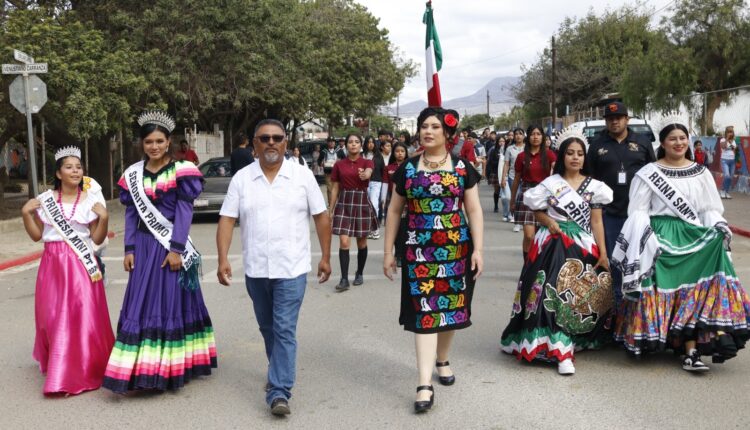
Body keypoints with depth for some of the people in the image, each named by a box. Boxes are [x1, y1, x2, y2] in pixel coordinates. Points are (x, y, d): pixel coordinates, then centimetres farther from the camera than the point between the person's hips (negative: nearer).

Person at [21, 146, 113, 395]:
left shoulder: (91, 201, 2)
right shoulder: (44, 199, 6)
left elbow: (97, 239, 3)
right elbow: (36, 235, 11)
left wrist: (104, 218, -11)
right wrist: (26, 214, -1)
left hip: (81, 265, -2)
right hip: (53, 265, 2)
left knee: (83, 316, -6)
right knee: (53, 316, 6)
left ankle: (83, 371, 3)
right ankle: (55, 363, 28)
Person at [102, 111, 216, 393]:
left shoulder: (181, 171, -3)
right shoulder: (133, 175, 8)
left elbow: (185, 212, -7)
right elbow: (131, 214, 9)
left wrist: (176, 248, -14)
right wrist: (129, 249, 2)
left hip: (171, 245, -3)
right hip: (144, 245, 4)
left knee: (172, 304, 1)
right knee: (141, 305, 2)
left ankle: (169, 369, 9)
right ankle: (142, 368, 10)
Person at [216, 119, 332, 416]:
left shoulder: (302, 175, -3)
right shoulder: (242, 179, 1)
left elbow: (321, 217, 1)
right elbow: (227, 220, -1)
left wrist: (325, 256, 0)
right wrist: (223, 259, -11)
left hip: (291, 268, -3)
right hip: (255, 269, 3)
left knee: (284, 330, -8)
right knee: (267, 328, 18)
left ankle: (279, 392, -5)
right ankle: (280, 371, 40)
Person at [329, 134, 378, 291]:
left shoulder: (367, 162, -1)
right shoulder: (339, 164, 3)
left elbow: (368, 173, -25)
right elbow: (335, 188, 7)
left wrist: (364, 175, -50)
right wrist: (330, 210, 5)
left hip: (362, 203, 0)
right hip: (344, 203, 0)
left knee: (361, 242, 9)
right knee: (344, 242, -9)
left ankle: (359, 273, 26)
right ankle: (344, 279, -5)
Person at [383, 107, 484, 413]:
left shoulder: (463, 168, 3)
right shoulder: (407, 169, 6)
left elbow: (474, 210, 2)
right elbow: (394, 211, 10)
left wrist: (478, 249, -6)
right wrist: (388, 252, 7)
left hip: (456, 249, 1)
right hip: (419, 250, 0)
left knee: (451, 306, 10)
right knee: (424, 311, -6)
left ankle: (442, 360, 36)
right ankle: (425, 384, -7)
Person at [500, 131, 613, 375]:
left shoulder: (593, 186, 7)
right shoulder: (551, 183, 3)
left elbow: (597, 222, 4)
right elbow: (536, 209, 12)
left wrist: (603, 253, -2)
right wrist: (549, 223, -7)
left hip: (584, 247, 2)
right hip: (555, 245, -2)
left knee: (583, 296, 1)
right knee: (555, 295, -11)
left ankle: (576, 342, 19)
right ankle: (562, 352, -8)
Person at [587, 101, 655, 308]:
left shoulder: (642, 142, 7)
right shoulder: (597, 144, 5)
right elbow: (589, 177, 7)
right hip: (609, 211, 0)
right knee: (612, 257, 6)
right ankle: (615, 298, 16)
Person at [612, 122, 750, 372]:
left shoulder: (701, 172, 16)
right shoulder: (649, 173, 5)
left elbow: (711, 209, 16)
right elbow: (638, 211, 2)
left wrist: (719, 230, -2)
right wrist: (645, 237, -12)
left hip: (695, 235, 3)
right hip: (661, 235, -3)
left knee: (699, 286, -20)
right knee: (674, 288, -15)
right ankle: (691, 348, -15)